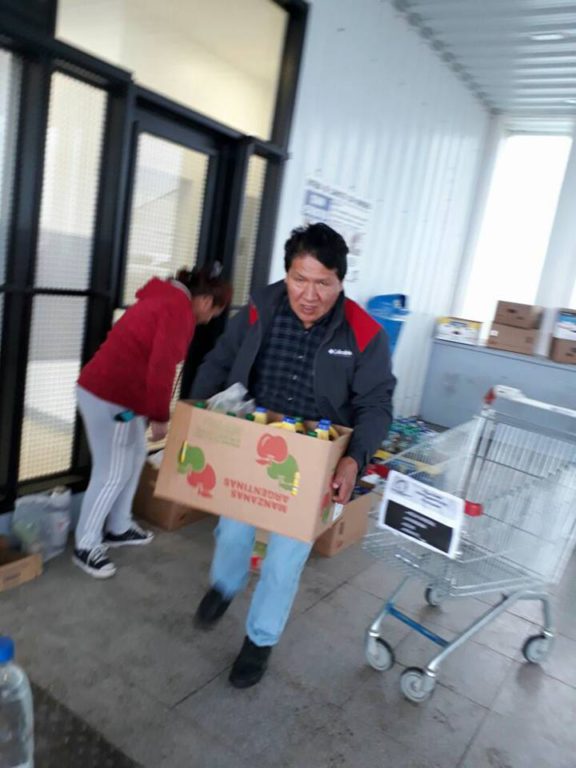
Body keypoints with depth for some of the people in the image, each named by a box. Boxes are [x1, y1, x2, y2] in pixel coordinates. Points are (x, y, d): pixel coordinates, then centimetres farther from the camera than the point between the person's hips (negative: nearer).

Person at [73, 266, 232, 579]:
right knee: (112, 473, 0)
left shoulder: (165, 298, 16)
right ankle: (86, 546, 15)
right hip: (110, 396, -10)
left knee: (135, 456, 19)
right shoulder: (180, 310, -15)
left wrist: (151, 411, 21)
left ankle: (118, 528, 32)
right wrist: (160, 417, -15)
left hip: (117, 391, 10)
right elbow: (161, 366, -22)